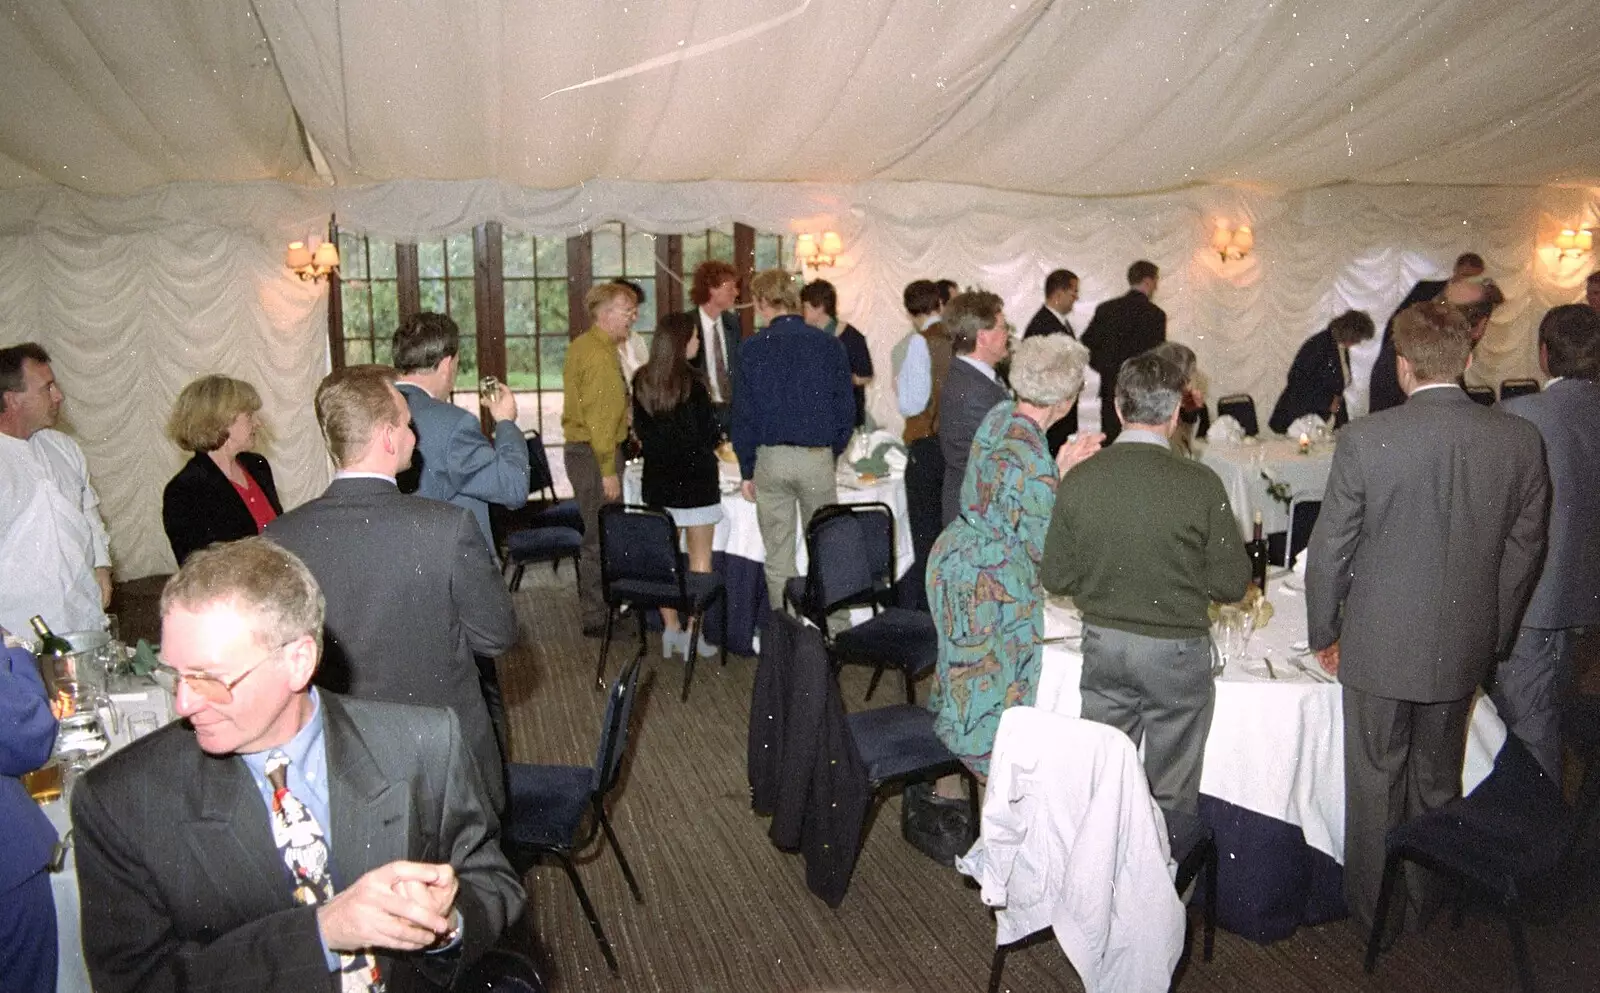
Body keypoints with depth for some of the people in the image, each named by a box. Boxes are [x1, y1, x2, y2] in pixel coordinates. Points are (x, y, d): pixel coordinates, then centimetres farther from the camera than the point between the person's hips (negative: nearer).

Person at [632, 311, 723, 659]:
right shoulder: (692, 382, -16)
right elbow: (710, 434, -12)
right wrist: (712, 441, 9)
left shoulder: (642, 380, 1)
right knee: (699, 556, 5)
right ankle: (694, 633, 8)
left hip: (658, 477, 5)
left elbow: (640, 429, 10)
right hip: (695, 477, -5)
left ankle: (670, 630, 18)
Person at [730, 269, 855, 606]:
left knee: (778, 556, 8)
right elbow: (846, 407, 2)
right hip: (817, 456, 0)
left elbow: (743, 413, -1)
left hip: (770, 458, 0)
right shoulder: (829, 344, 0)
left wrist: (747, 470, 6)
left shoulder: (753, 348, -2)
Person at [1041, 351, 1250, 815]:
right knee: (1171, 797, 14)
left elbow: (1055, 577, -2)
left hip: (1103, 647, 3)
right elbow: (1232, 583, -10)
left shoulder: (1078, 480, -9)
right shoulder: (1200, 484, -17)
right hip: (1175, 653, -3)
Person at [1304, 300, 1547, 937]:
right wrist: (1493, 634, 15)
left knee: (1375, 782, 14)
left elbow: (1329, 550, -12)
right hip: (1465, 647, 4)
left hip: (1380, 645, -3)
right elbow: (1525, 549, 2)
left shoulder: (1366, 438, -18)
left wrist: (1325, 632, 2)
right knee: (1438, 782, 22)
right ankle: (1428, 902, 39)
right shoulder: (1521, 440, -7)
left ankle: (1373, 908, 29)